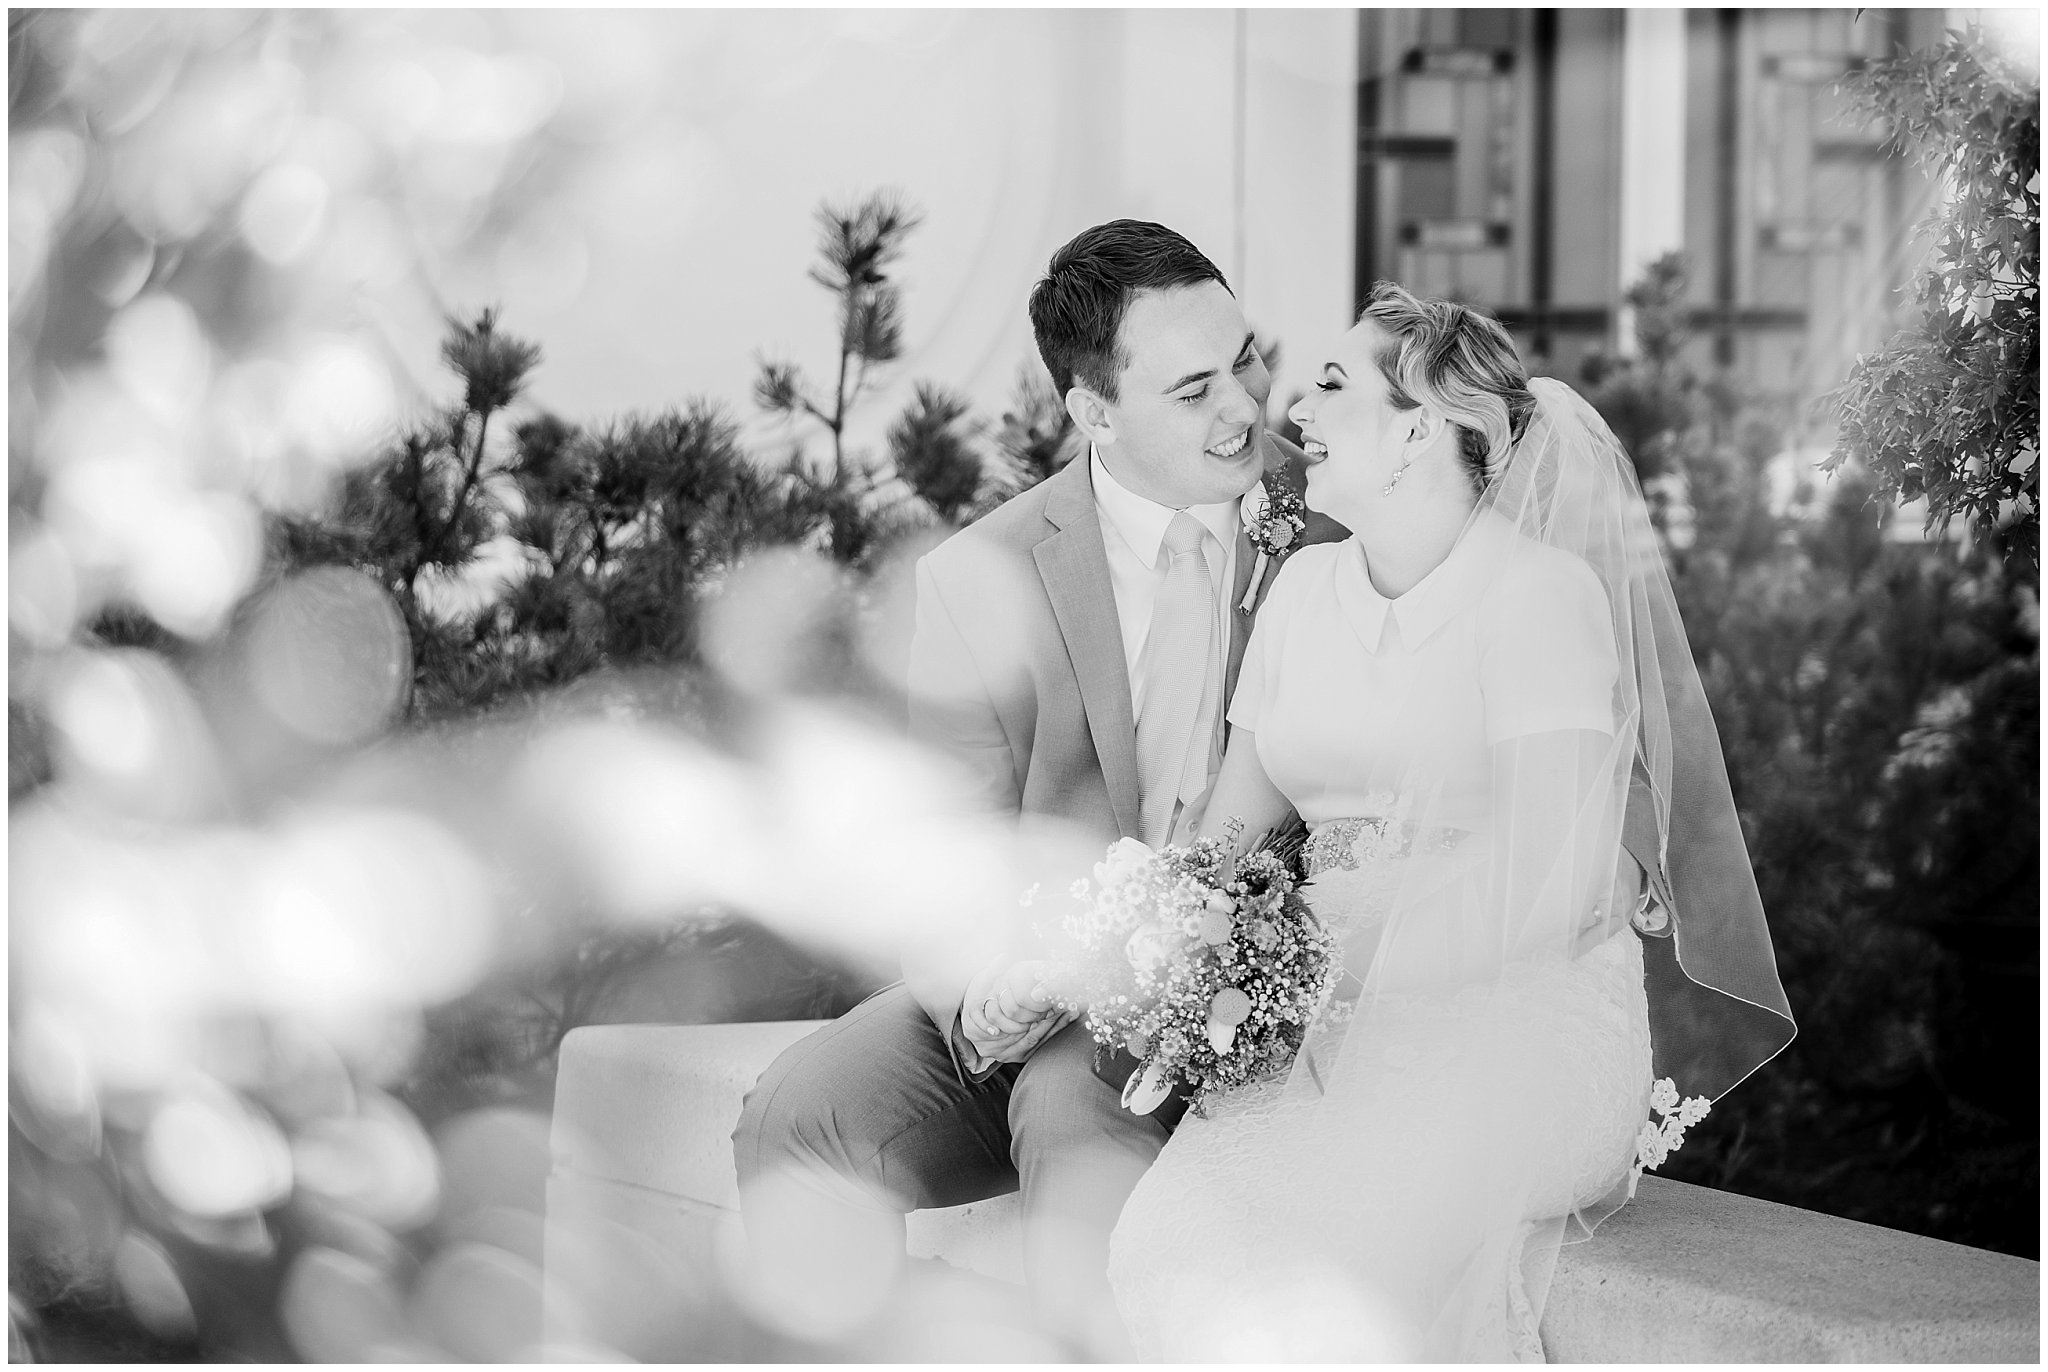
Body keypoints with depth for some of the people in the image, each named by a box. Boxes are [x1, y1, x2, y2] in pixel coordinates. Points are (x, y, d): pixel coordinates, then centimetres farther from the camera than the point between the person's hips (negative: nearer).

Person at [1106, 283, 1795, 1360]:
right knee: (1168, 1248, -28)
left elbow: (1553, 881, -12)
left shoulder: (1540, 590, -3)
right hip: (1335, 1024, 5)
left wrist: (1361, 998, -17)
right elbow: (1226, 828, 16)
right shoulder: (1304, 586, 16)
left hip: (1522, 1011, -5)